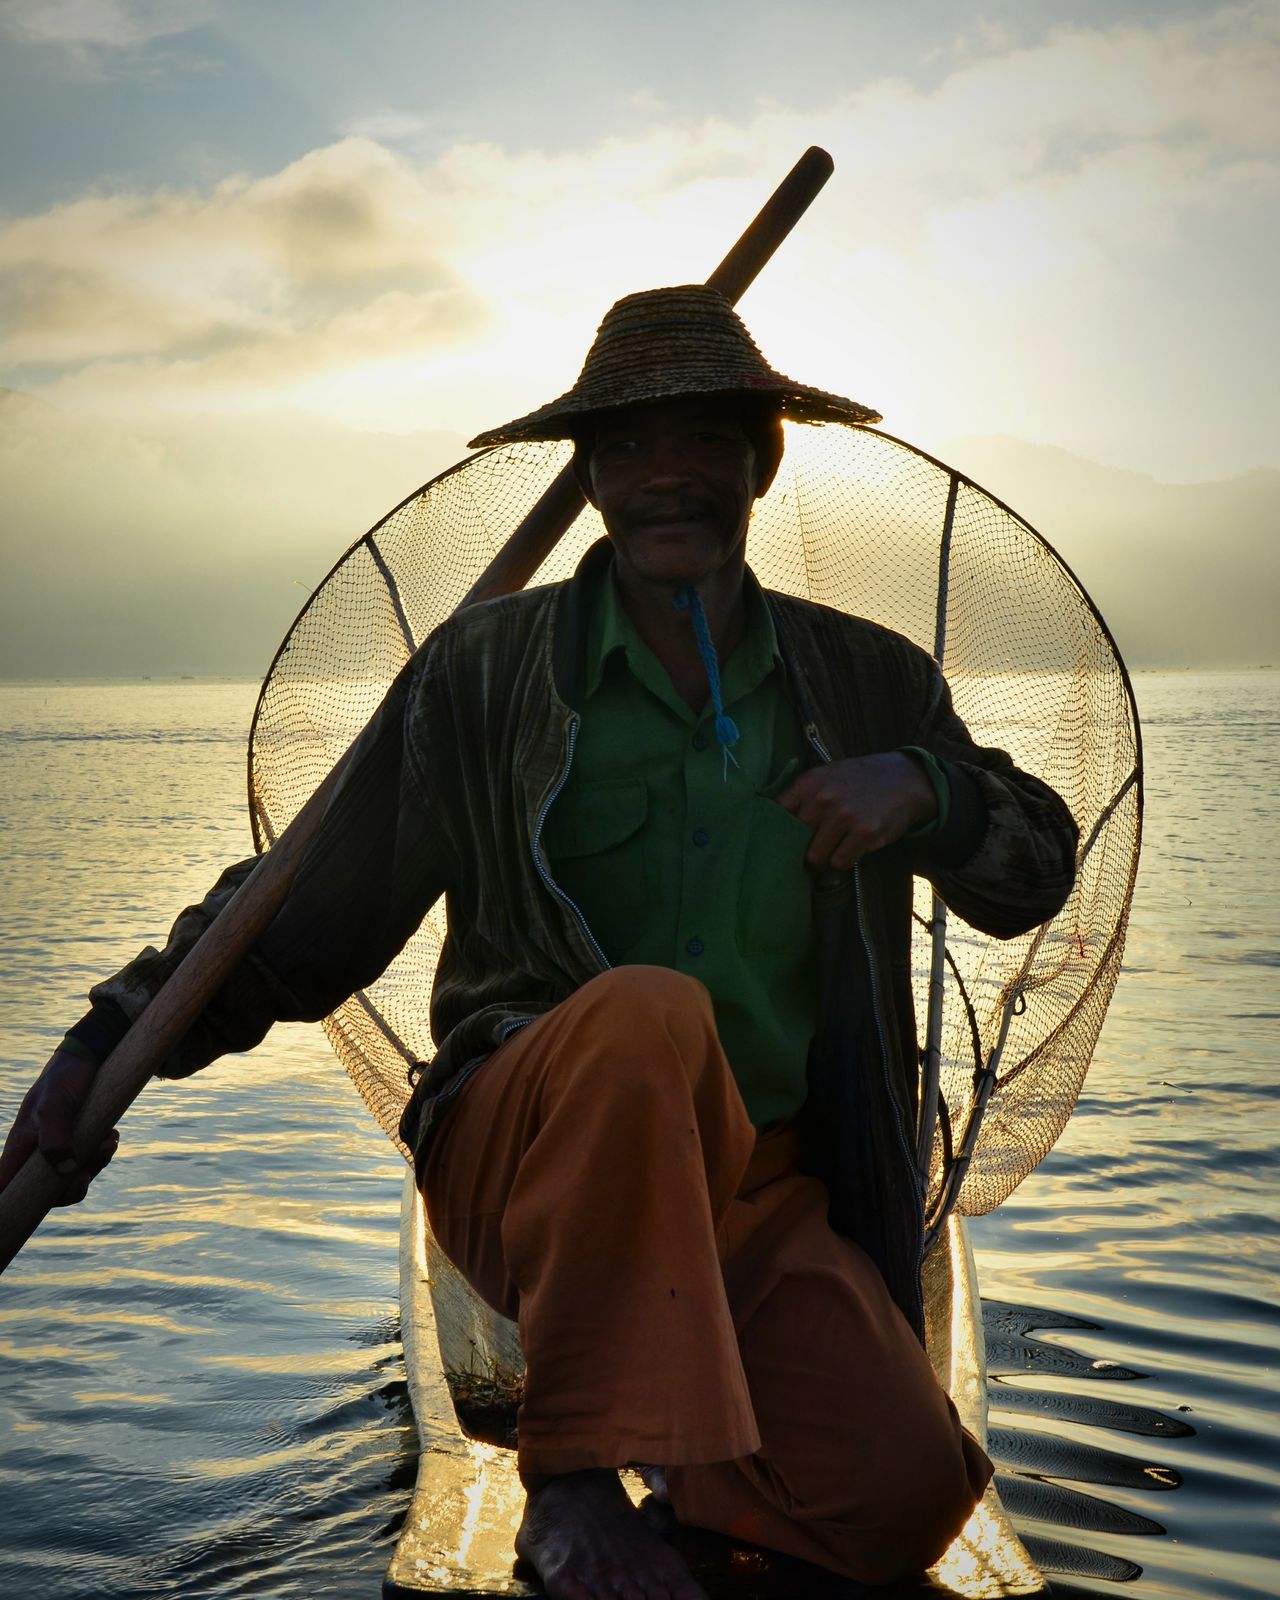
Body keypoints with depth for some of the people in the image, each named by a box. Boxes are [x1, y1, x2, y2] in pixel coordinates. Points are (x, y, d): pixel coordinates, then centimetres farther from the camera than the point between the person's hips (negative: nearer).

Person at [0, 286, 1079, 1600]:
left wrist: (924, 789, -6)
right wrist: (110, 1043, -6)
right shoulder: (486, 668, 3)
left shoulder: (868, 684, 10)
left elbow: (1035, 877, 16)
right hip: (521, 1166, -2)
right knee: (648, 1007, -37)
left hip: (764, 1193, 2)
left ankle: (675, 1436, 9)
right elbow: (305, 912, 5)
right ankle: (573, 1486, -21)